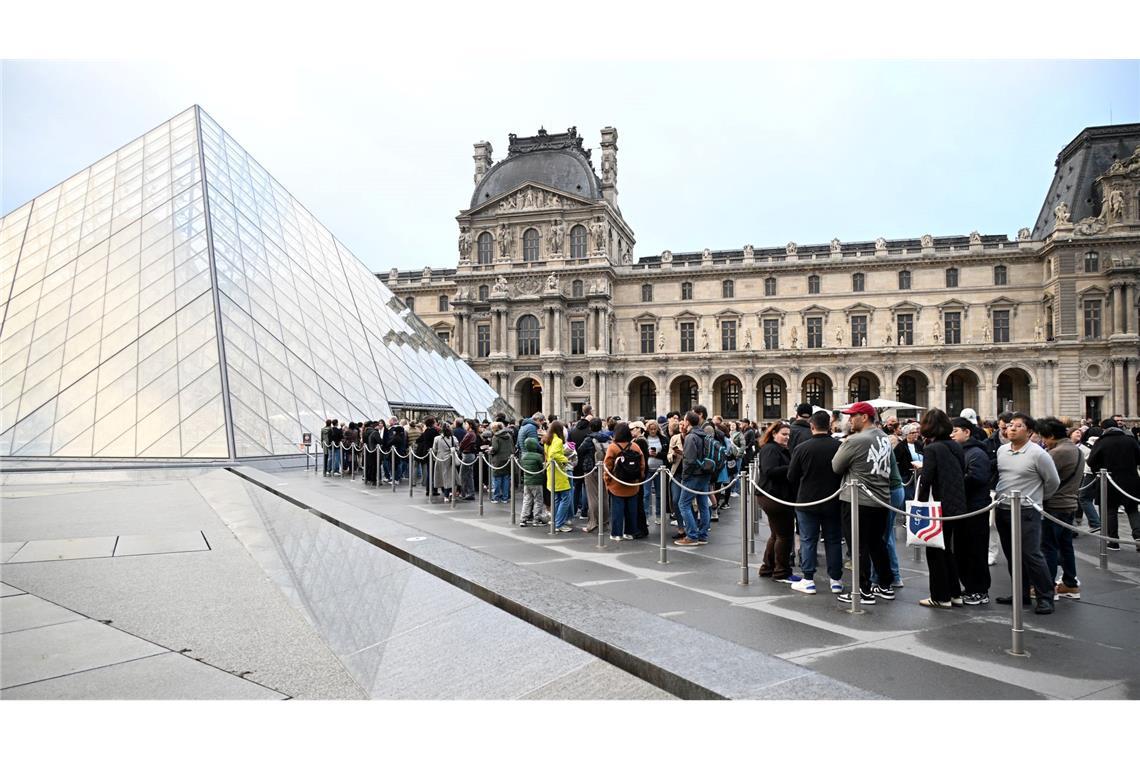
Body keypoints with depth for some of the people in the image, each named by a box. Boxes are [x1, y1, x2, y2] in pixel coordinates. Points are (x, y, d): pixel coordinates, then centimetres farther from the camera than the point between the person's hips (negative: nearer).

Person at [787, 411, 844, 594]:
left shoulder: (801, 448, -11)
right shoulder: (840, 447, -8)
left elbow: (791, 477, -3)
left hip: (807, 502, -1)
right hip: (833, 502, 2)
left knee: (807, 540, 7)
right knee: (833, 541, 11)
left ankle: (808, 579, 8)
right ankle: (836, 580, 16)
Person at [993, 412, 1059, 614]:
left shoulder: (1037, 454, -10)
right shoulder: (1001, 450, 8)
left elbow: (1053, 482, -1)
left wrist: (1038, 499, 10)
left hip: (1026, 512, -6)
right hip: (1002, 510, 6)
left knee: (1031, 555, -7)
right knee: (1012, 556, 12)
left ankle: (1045, 597, 5)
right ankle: (1021, 594, 24)